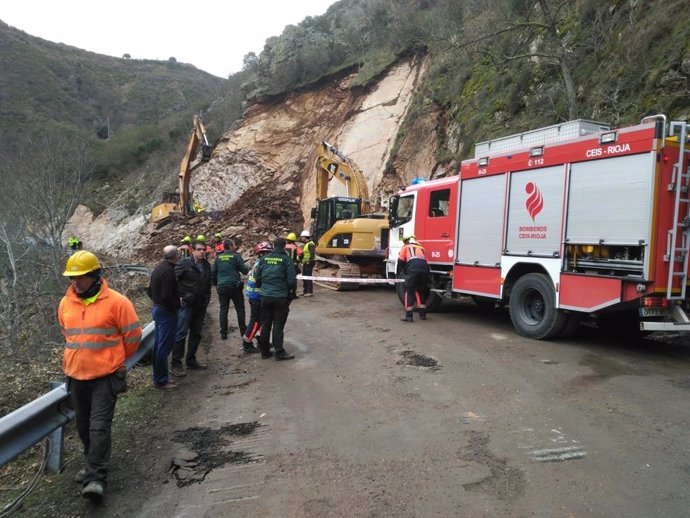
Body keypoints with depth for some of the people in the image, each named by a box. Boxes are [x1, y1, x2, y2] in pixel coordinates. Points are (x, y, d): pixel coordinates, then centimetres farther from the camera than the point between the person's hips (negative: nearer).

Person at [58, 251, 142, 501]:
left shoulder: (116, 302, -14)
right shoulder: (65, 303, 3)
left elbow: (133, 335, -6)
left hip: (105, 376, -6)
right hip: (76, 376, 6)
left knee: (99, 427, -9)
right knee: (83, 426, 16)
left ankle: (95, 478, -4)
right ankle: (94, 464, 35)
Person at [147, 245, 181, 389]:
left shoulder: (158, 268, 9)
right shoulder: (168, 271, -21)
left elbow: (149, 290, 17)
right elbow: (167, 296, -25)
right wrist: (177, 306, -11)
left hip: (157, 308, 10)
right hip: (167, 312, -10)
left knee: (158, 344, 16)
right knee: (165, 346, -2)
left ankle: (158, 377, 26)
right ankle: (161, 380, 5)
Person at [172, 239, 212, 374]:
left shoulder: (207, 266, 9)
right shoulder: (185, 263, -9)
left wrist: (207, 298, 9)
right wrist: (182, 295, -15)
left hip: (201, 306, 7)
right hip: (187, 304, -6)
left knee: (196, 334, 14)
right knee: (181, 334, -5)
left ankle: (191, 360, 26)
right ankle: (175, 364, 2)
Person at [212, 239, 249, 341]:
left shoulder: (218, 258, 6)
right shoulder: (236, 256, -6)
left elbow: (213, 273, 10)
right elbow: (244, 270, -6)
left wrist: (216, 284, 22)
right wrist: (248, 268, 16)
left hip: (221, 287, 3)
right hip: (234, 286, -3)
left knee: (223, 310, 8)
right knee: (240, 308, 9)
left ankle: (223, 333, 8)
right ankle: (243, 331, 11)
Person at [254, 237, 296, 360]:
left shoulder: (264, 259, 3)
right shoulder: (287, 260, -9)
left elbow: (257, 277, 7)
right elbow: (292, 280, -10)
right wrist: (292, 292, 8)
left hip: (266, 296, 4)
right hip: (281, 297, -4)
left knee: (265, 324, 12)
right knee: (278, 325, 3)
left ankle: (264, 351, 20)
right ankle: (279, 352, 7)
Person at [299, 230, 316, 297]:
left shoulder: (310, 244, -14)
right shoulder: (306, 244, 19)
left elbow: (312, 254, -22)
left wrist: (310, 261, -24)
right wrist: (301, 258, 20)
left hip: (309, 263, -11)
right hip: (305, 263, 11)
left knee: (308, 278, -9)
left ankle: (310, 292, -6)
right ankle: (305, 291, 21)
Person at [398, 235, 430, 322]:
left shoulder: (405, 247, 21)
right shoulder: (421, 248, 33)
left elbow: (401, 260, 9)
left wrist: (405, 269, 25)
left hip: (412, 269, -4)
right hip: (424, 268, 4)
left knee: (409, 292, 3)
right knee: (421, 292, 20)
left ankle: (408, 316, -1)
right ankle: (422, 314, 24)